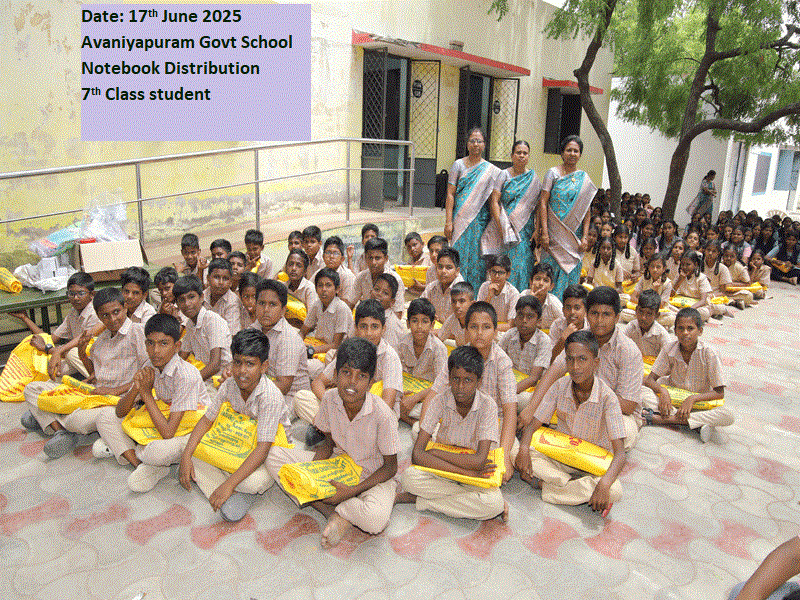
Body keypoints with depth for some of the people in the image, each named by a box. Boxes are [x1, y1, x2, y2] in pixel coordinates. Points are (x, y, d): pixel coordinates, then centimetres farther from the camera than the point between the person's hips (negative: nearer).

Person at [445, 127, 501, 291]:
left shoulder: (491, 170, 9)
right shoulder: (458, 165, 6)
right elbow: (450, 195, 1)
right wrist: (448, 222, -7)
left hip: (480, 220, 1)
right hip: (460, 220, -1)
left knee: (477, 257, 2)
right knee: (460, 256, -4)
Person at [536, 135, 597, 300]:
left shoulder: (584, 178, 10)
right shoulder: (553, 173, 1)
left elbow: (587, 212, 8)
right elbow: (543, 203, -5)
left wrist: (584, 237, -1)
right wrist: (544, 233, -13)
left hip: (573, 237, 3)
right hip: (554, 235, -3)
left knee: (570, 274, 3)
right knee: (551, 273, -4)